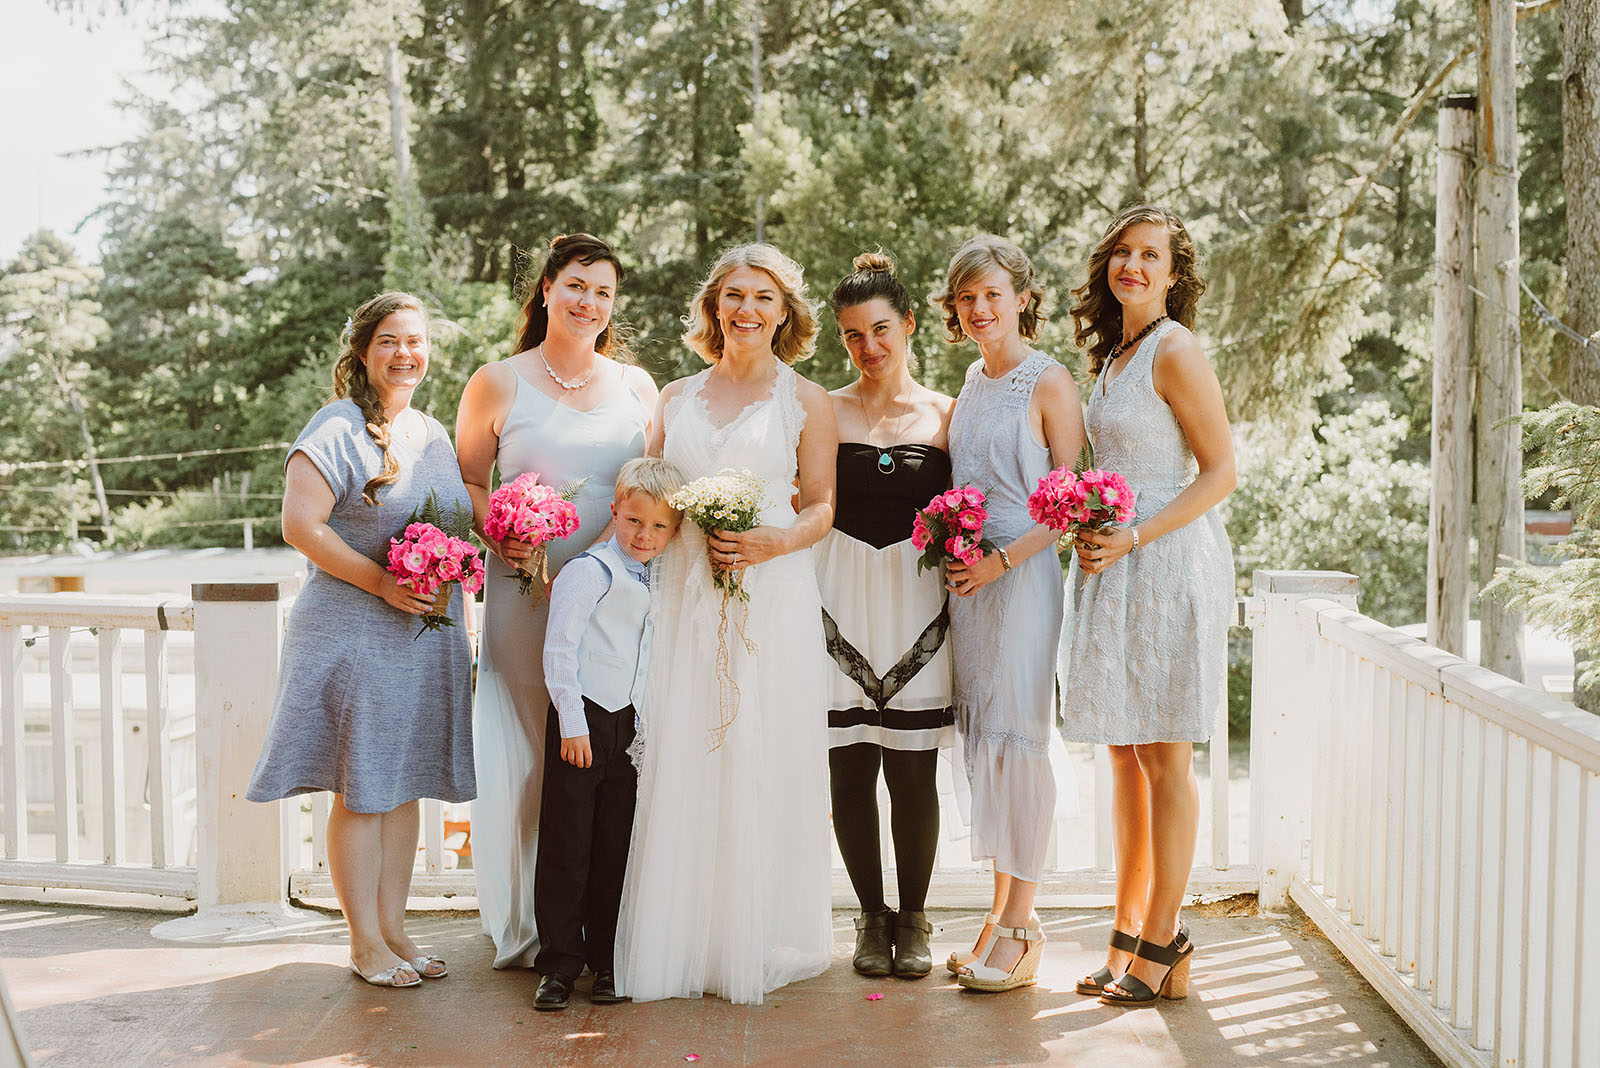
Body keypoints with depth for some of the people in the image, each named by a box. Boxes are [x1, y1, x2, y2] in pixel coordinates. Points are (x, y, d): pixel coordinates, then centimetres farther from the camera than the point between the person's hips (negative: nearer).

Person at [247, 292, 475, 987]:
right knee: (360, 791, 0)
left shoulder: (434, 435, 15)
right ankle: (364, 941, 12)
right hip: (354, 635, -6)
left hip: (428, 638, 7)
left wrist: (456, 613, 14)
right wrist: (380, 582, -20)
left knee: (404, 785, 12)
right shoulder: (337, 428, -7)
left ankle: (393, 926, 23)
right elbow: (301, 524, -16)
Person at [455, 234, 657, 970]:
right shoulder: (498, 383, 5)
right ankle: (527, 924, 12)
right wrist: (499, 529, -12)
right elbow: (466, 482, 7)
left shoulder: (637, 385, 13)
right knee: (530, 750, 0)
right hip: (527, 593, -2)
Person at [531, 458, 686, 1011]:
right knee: (567, 845, -2)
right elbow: (559, 649, -13)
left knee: (617, 846, 10)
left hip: (630, 725, 7)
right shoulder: (589, 570, -9)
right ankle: (559, 963, 8)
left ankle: (607, 961, 19)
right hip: (583, 720, -6)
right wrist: (572, 723, -16)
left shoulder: (656, 581, 13)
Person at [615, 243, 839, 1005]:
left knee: (763, 759, -2)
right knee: (679, 759, 0)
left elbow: (822, 507, 5)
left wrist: (772, 542, -14)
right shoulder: (677, 397, 14)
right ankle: (681, 942, 11)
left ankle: (758, 943, 10)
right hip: (685, 595, 3)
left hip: (772, 596, -2)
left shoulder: (807, 400, 7)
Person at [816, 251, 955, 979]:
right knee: (850, 770, 3)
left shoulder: (943, 414, 8)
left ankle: (913, 920, 18)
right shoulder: (826, 411, 7)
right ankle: (872, 918, 19)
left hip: (917, 599, 0)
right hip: (842, 601, 0)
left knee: (914, 771, 2)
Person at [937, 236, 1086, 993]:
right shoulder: (972, 382, 16)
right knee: (980, 737, 7)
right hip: (965, 576, 7)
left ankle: (1021, 928, 1)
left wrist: (1004, 559, -17)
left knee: (1015, 737, -7)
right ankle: (1000, 910, 17)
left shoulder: (1048, 383, -6)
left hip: (1023, 574, -7)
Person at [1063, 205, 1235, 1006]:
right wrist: (1092, 536, 6)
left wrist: (1131, 539, -18)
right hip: (1118, 565, 8)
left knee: (1163, 757, -2)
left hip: (1169, 561, -8)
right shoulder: (1114, 354, 16)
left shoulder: (1175, 351, -9)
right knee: (1124, 754, 10)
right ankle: (1128, 934, 19)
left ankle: (1163, 944, 7)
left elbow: (1220, 473, -12)